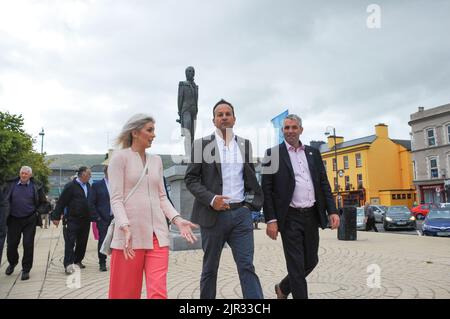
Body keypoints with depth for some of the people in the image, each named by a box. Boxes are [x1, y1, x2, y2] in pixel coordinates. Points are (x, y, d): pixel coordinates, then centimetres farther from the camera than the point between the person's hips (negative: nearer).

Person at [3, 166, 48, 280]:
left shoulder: (36, 187, 0)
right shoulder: (11, 185, 3)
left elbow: (43, 202, 8)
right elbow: (5, 200, 9)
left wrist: (38, 213, -3)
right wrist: (6, 214, -1)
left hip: (29, 221, -2)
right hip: (14, 220, 2)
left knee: (28, 245, 0)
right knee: (11, 244, 9)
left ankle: (26, 270, 13)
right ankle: (12, 263, 39)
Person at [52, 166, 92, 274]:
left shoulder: (88, 186, 10)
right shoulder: (71, 186, -10)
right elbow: (61, 202, -10)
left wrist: (91, 216, 11)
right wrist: (56, 217, -12)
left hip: (85, 220, 7)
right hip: (72, 220, -7)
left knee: (82, 242, 14)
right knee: (70, 242, -5)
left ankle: (78, 261, 29)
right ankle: (68, 265, -3)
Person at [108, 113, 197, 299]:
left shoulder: (156, 161, 15)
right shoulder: (120, 157, 0)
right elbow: (116, 199, -7)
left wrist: (178, 220, 0)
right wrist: (125, 227, -21)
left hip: (157, 233, 4)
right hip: (130, 234, -4)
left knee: (158, 291, -3)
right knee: (125, 292, 7)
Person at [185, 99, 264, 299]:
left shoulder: (245, 145, 11)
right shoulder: (202, 144, 1)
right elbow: (190, 179, -3)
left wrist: (253, 202, 6)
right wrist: (211, 199, -16)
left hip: (241, 213, 2)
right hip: (213, 214, -2)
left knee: (247, 267, -1)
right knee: (210, 268, 11)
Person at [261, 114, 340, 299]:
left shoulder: (313, 153, 12)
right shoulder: (273, 153, -2)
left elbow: (324, 184, 11)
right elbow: (266, 189, -6)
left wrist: (332, 211, 0)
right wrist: (270, 220, -13)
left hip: (312, 215, 5)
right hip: (290, 218, -5)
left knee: (311, 261, 15)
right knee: (296, 265, 0)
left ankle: (283, 288, 37)